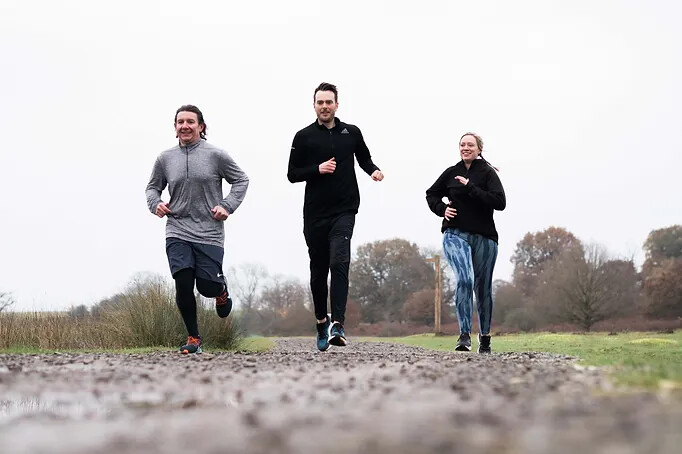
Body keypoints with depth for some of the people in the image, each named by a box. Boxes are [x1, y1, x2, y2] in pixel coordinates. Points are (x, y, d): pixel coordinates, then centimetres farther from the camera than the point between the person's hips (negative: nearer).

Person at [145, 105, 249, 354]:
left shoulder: (216, 155, -2)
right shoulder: (165, 158, 6)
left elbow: (241, 180, 8)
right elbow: (152, 187, 19)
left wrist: (227, 205, -4)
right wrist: (156, 204, -1)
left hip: (209, 234, -2)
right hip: (177, 233, 2)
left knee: (208, 287, -4)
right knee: (183, 285, -10)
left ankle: (222, 290, 37)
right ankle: (193, 338, 9)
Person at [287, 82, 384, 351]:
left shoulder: (351, 133, 9)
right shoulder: (304, 137, 4)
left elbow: (364, 158, 25)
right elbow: (292, 174, 3)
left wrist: (373, 170, 3)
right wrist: (317, 169, -13)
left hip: (344, 212, -1)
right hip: (315, 214, 1)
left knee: (339, 263, -19)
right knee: (318, 271, 9)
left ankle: (337, 324, -27)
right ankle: (322, 323, 27)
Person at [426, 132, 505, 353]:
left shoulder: (488, 173, -1)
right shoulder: (451, 173, 7)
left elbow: (500, 202, -16)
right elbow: (431, 194, 23)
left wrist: (470, 188, -19)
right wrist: (442, 209, 3)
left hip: (484, 237, 0)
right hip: (455, 235, 0)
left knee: (483, 288, 9)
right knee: (465, 280, -22)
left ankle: (485, 337, 27)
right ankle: (464, 335, -22)